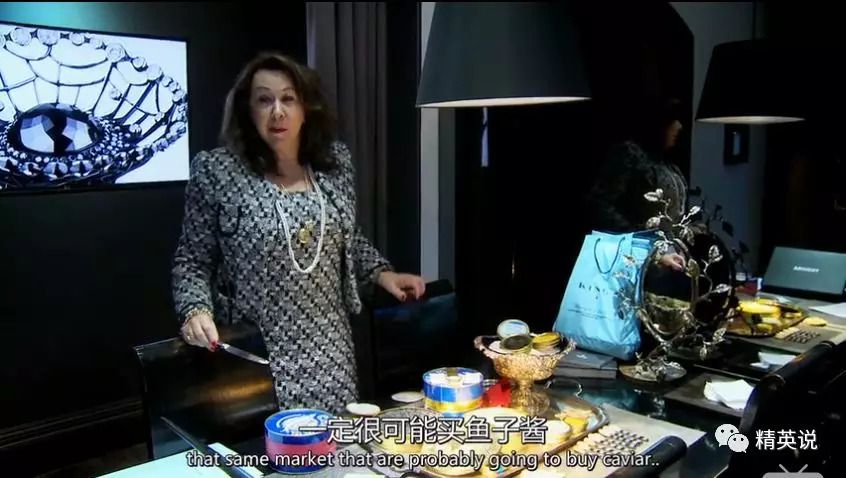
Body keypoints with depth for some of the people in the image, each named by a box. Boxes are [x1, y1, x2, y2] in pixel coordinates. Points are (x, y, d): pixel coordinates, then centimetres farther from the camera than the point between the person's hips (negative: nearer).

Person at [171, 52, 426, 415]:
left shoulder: (336, 161, 3)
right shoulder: (216, 170, -8)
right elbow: (192, 259, -2)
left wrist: (381, 273, 4)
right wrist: (196, 309, -18)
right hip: (254, 354, -3)